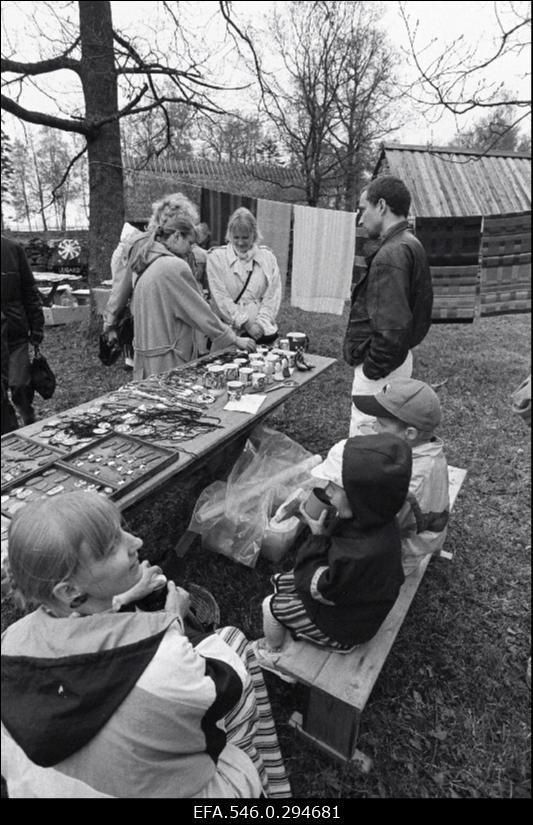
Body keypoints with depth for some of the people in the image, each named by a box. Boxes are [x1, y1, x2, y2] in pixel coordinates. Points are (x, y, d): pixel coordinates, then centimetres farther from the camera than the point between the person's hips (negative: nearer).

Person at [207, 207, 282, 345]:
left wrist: (261, 323, -8)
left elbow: (272, 296, 7)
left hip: (262, 330, 2)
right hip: (229, 331, -2)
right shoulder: (216, 257, 4)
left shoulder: (267, 257, 11)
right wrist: (246, 324, -10)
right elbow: (221, 297, -3)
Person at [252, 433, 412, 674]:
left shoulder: (363, 555, -45)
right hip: (340, 591, 8)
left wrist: (317, 537, -26)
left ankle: (271, 652, 37)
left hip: (342, 625, -8)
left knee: (271, 606, 6)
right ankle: (278, 637, 41)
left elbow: (319, 588, -28)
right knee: (281, 582, 18)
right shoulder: (372, 521, -17)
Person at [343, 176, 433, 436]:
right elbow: (421, 309, 21)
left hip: (380, 368, -11)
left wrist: (372, 369, -17)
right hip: (400, 357, 11)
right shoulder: (412, 245, 14)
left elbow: (392, 327, -27)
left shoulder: (391, 255, -20)